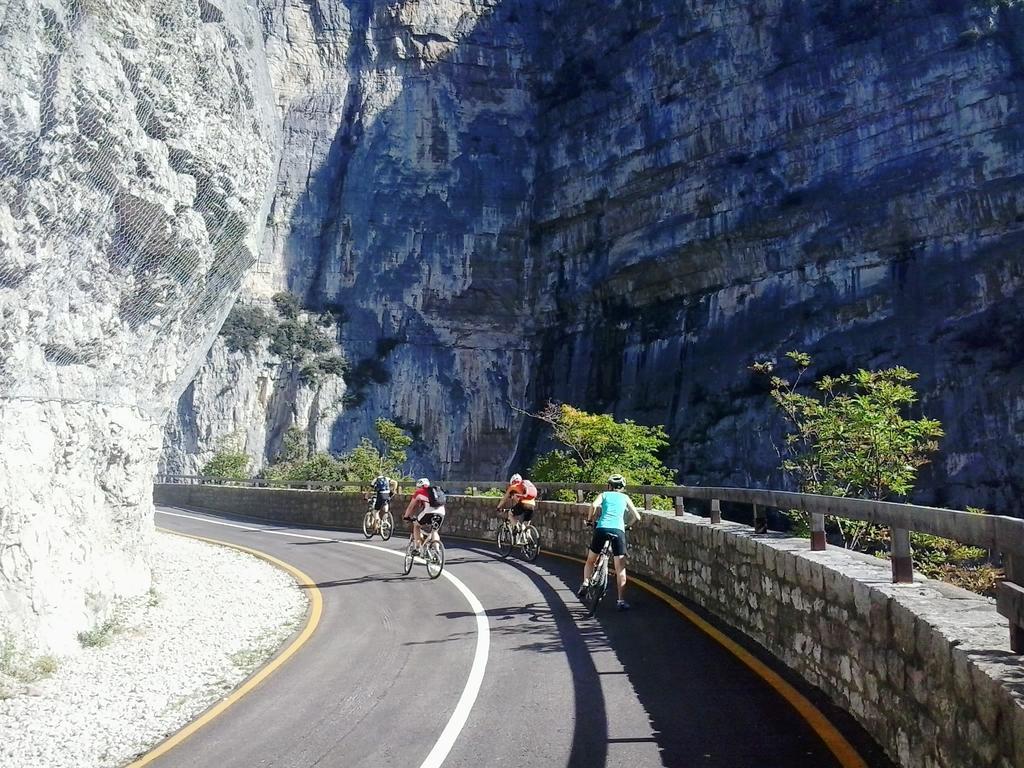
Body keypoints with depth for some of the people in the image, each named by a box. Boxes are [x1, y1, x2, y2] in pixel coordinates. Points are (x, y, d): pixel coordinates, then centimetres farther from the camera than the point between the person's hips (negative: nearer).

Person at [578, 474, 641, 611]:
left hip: (601, 528, 0)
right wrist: (627, 525, 34)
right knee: (620, 568, 2)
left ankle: (585, 584, 5)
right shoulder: (625, 498, 22)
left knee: (590, 561, 21)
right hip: (618, 531, 0)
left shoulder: (604, 494, 19)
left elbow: (594, 505, -3)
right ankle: (621, 601, -4)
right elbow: (637, 517, 16)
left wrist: (590, 519, 12)